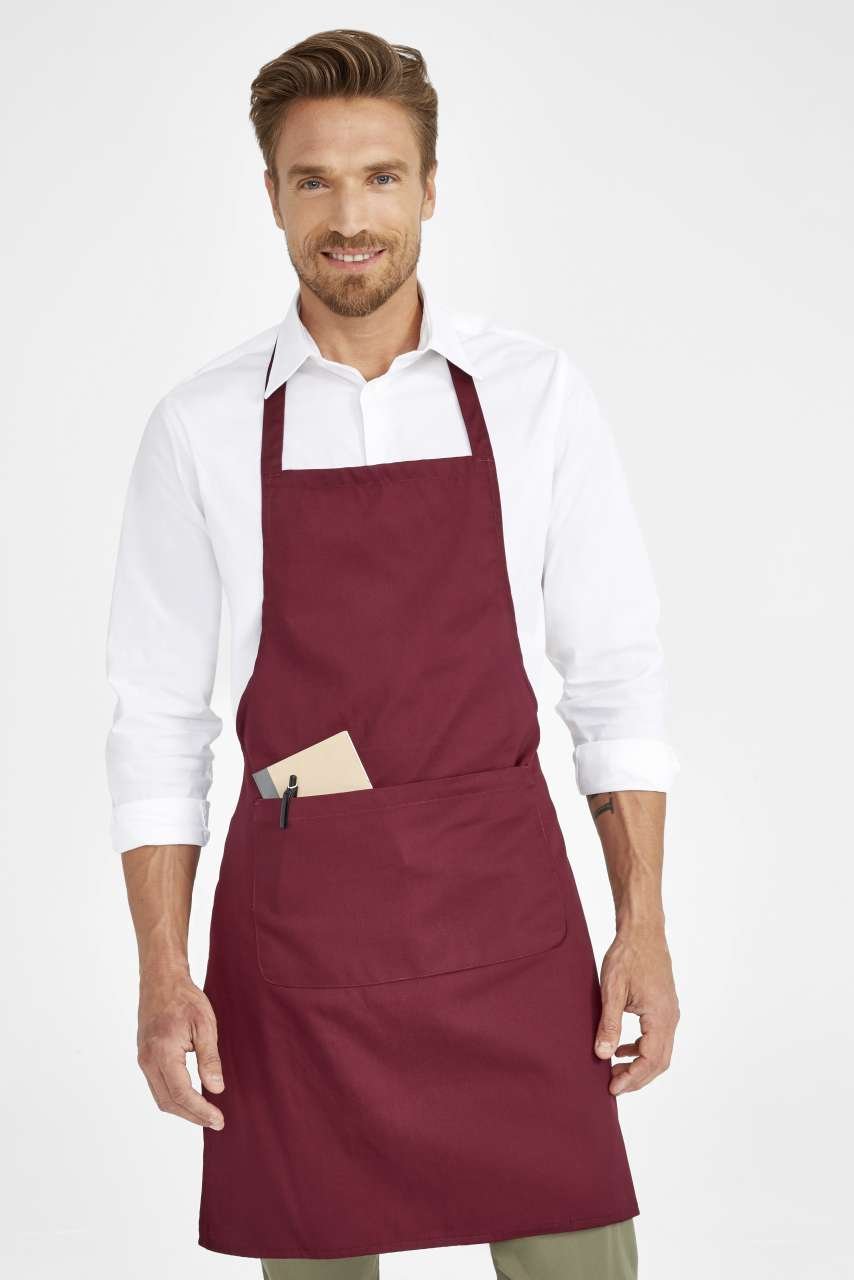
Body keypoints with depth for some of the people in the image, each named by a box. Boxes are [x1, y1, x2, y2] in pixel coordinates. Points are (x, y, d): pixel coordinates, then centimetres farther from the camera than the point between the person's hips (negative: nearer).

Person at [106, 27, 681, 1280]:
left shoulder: (537, 396, 1)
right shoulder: (201, 426, 0)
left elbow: (615, 673, 3)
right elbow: (157, 712, 3)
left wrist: (644, 924, -2)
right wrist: (163, 969, -2)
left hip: (507, 916, 0)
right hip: (293, 926, 0)